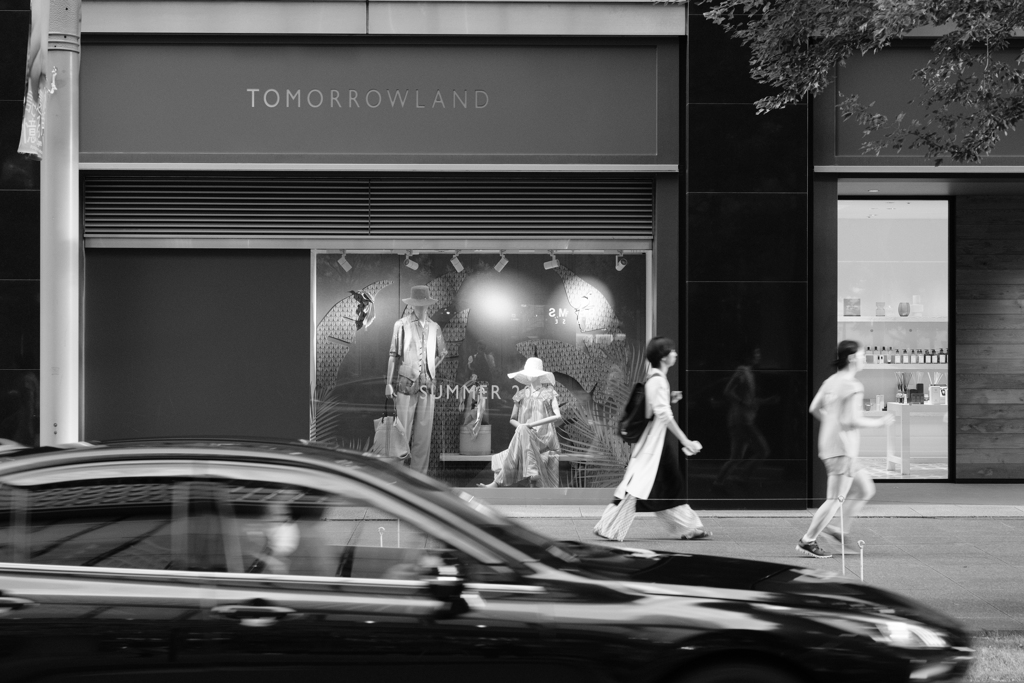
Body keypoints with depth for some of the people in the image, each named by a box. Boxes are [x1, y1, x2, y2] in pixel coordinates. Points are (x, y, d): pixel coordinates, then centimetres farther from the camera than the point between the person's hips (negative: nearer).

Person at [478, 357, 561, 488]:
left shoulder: (549, 393, 3)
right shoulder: (521, 395, 14)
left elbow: (558, 417, -10)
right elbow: (512, 419, 20)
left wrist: (531, 424, -18)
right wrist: (520, 426, -6)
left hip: (545, 439, -5)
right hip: (525, 439, 5)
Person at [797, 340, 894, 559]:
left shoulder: (830, 382, 10)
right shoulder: (853, 387, -16)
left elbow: (814, 408, 16)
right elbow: (854, 420, -21)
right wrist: (879, 422, -8)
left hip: (829, 445, 10)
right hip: (842, 448, -10)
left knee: (866, 490, 17)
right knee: (836, 499, -4)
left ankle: (838, 529, 16)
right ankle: (808, 541, -2)